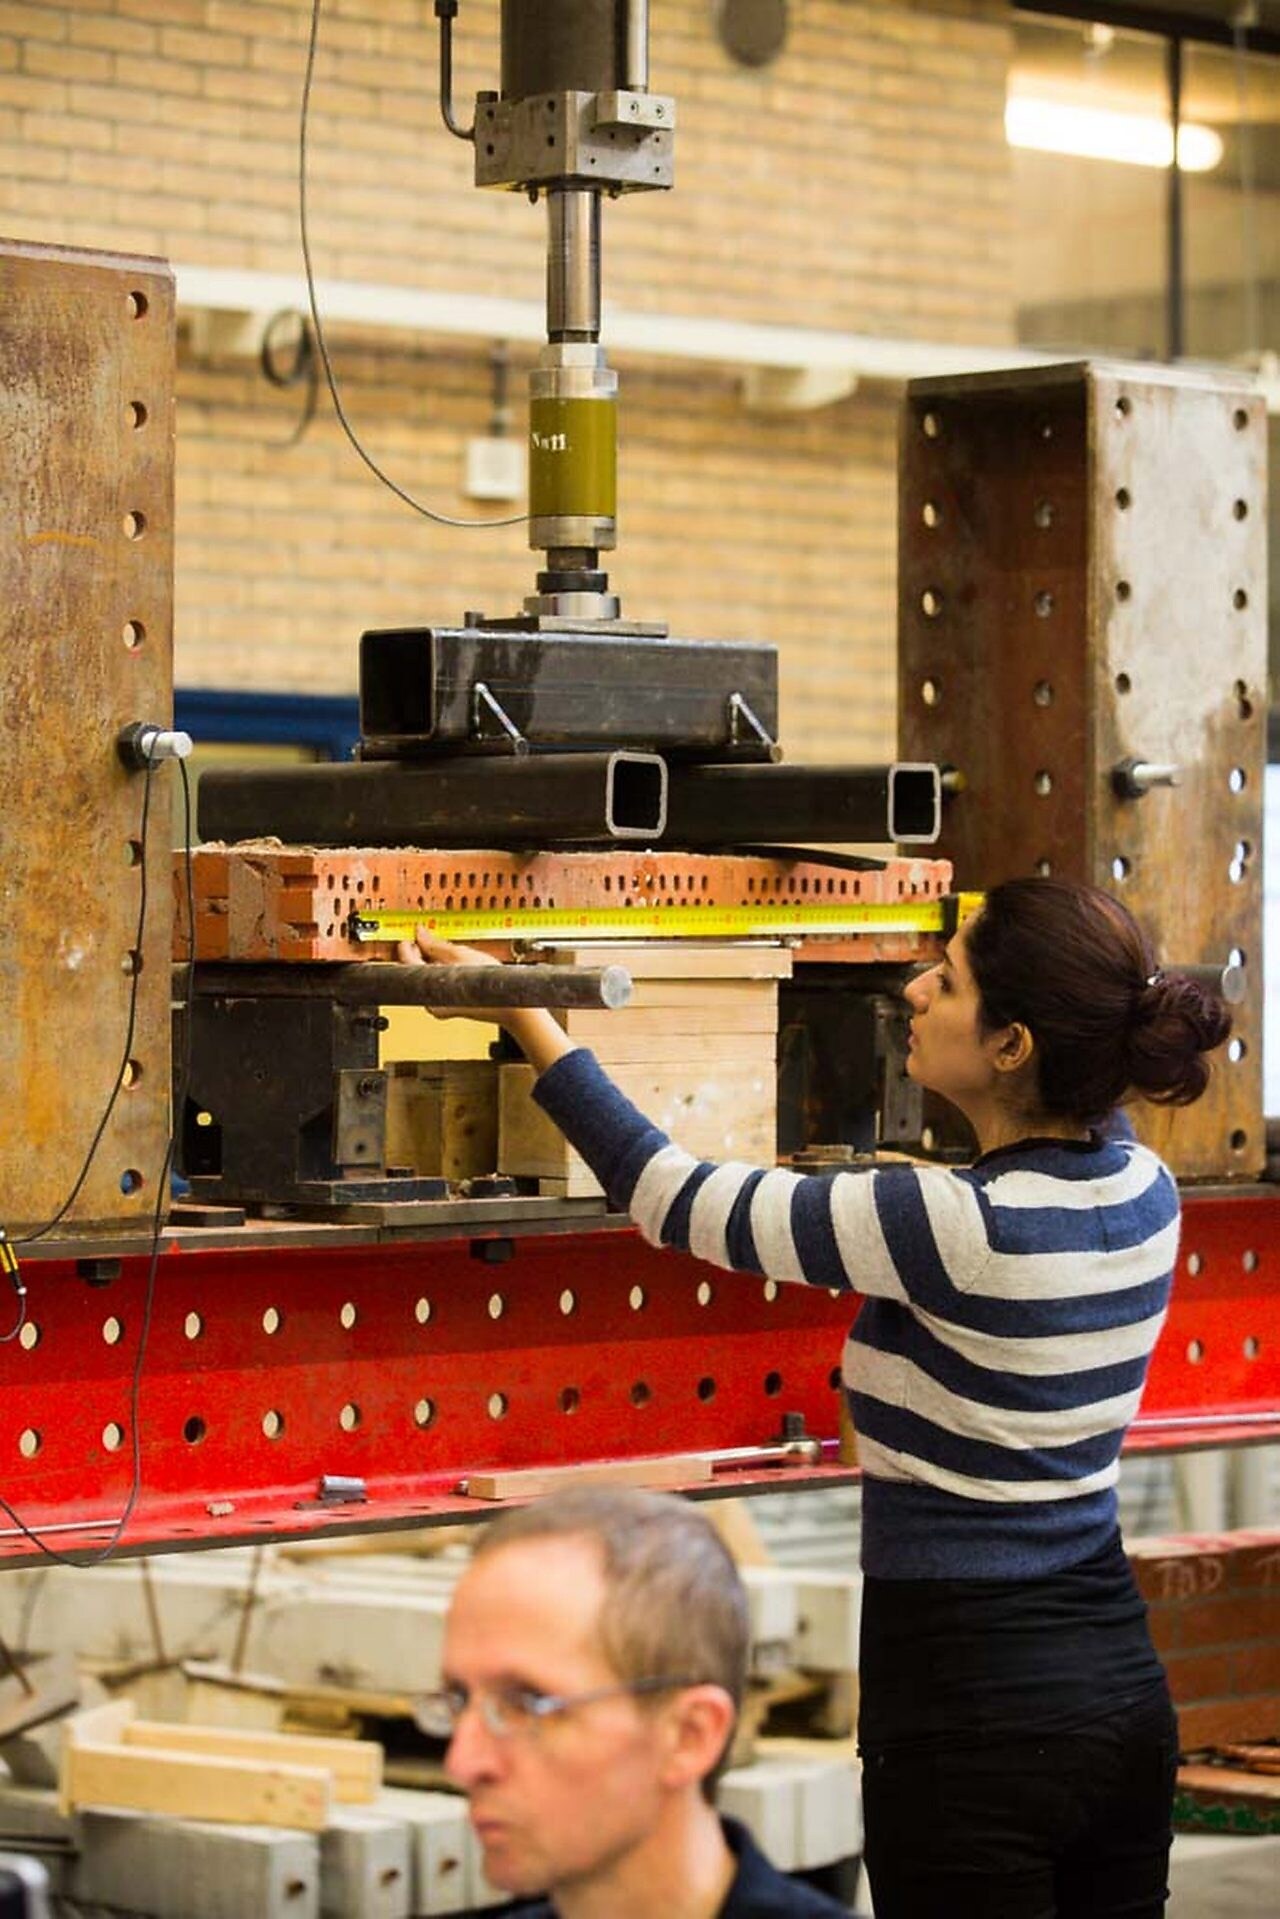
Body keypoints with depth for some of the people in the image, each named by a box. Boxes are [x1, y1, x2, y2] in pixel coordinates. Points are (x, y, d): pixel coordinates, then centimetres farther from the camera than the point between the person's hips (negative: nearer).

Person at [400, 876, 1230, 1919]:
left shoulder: (959, 1226, -21)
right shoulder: (1144, 1188, 0)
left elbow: (674, 1199, -12)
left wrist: (521, 1012, -5)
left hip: (978, 1717, -8)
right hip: (1124, 1687, 8)